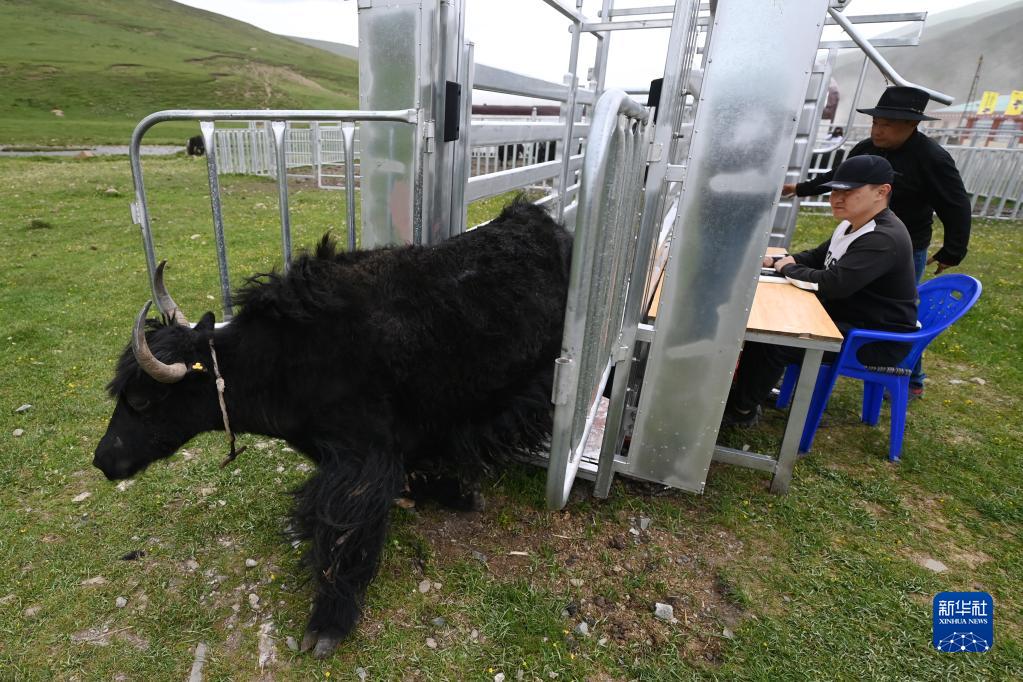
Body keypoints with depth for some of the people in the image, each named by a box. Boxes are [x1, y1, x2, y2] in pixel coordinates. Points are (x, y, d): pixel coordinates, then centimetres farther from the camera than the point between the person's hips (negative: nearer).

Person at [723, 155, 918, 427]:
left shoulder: (884, 239, -26)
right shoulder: (852, 225, 7)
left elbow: (833, 284, -33)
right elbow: (817, 257, 17)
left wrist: (788, 269, -16)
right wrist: (776, 261, -1)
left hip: (877, 337, -10)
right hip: (845, 315, 10)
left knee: (773, 341, -22)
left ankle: (743, 409, -2)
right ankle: (743, 390, 10)